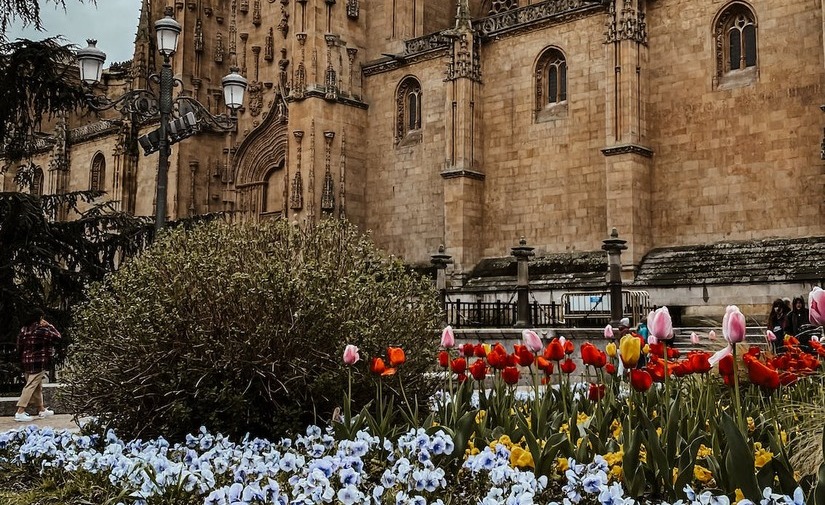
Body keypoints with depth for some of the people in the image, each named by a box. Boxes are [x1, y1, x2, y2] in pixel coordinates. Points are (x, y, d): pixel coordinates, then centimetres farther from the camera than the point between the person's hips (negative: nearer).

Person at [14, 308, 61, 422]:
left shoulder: (23, 330, 6)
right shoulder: (42, 331, -14)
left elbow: (19, 346, 10)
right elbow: (57, 337, -5)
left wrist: (23, 358, 19)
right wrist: (49, 326, 0)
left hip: (26, 362, 7)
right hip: (39, 362, -7)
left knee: (37, 387, 18)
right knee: (30, 386, -7)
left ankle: (41, 410, 29)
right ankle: (20, 413, -12)